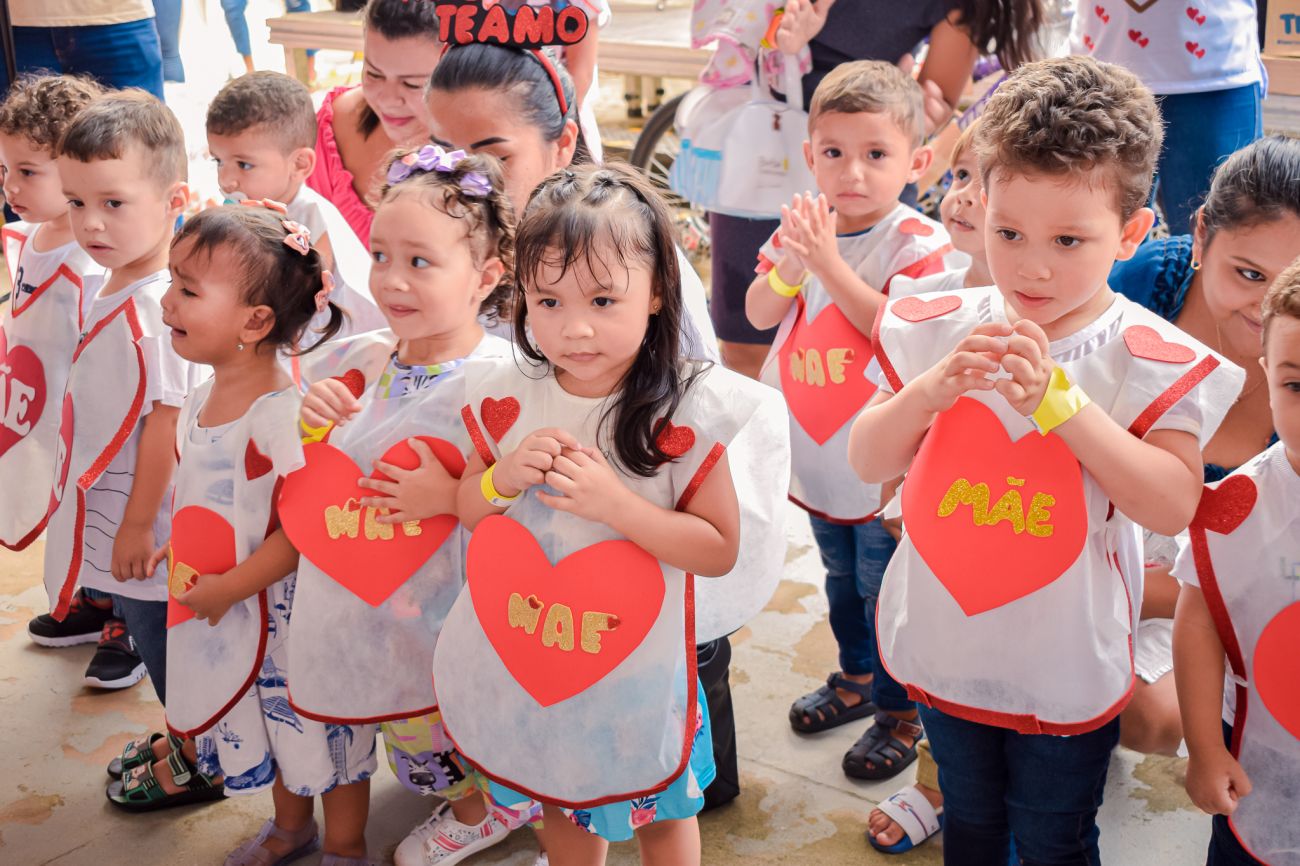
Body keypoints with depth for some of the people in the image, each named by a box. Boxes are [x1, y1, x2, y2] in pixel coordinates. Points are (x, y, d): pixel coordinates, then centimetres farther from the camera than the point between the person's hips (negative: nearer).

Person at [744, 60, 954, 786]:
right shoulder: (807, 223, 0)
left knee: (886, 590, 5)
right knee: (842, 577, 25)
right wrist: (792, 262, -23)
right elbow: (759, 314, -3)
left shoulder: (918, 243, -17)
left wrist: (829, 264, -32)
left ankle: (901, 715, 23)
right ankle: (856, 679, 45)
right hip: (816, 451, 6)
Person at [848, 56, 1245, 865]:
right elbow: (868, 462, -6)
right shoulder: (941, 329, -7)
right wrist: (932, 389, -25)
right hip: (944, 648, 4)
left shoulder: (1146, 358, -16)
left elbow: (1174, 504, -25)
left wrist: (1057, 397, -32)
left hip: (1064, 671, -3)